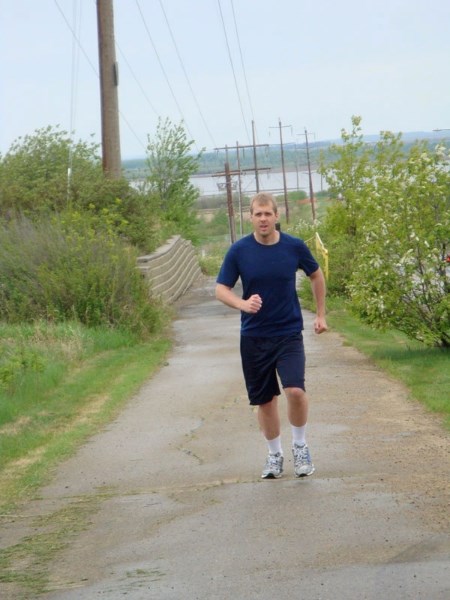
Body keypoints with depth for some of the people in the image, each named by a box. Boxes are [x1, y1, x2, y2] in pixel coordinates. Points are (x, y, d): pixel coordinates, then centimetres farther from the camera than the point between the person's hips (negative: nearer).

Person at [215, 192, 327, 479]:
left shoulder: (295, 247, -6)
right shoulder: (239, 251, -7)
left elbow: (316, 275, 12)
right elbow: (221, 289, -4)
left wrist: (321, 314, 14)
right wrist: (243, 304, -24)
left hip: (289, 333, -1)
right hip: (254, 337, 1)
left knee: (295, 390, -18)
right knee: (265, 400, 8)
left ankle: (300, 446, 6)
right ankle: (275, 455, 28)